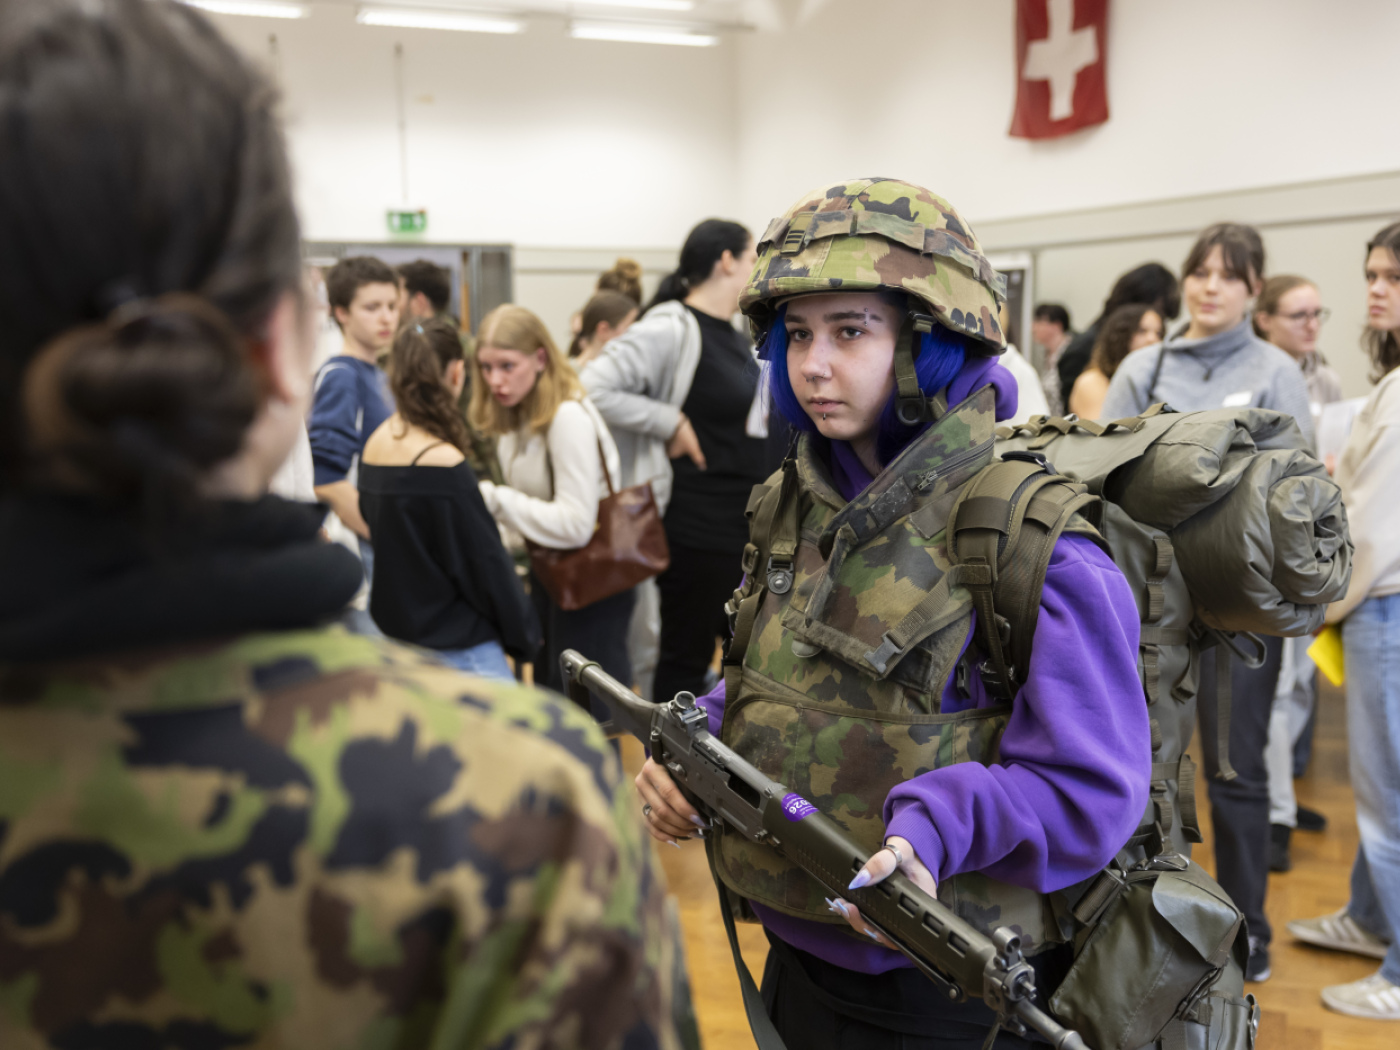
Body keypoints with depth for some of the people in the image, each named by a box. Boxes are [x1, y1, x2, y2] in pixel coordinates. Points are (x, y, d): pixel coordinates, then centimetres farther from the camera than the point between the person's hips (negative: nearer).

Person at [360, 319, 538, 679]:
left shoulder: (376, 443, 3)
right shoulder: (442, 461, -21)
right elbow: (483, 559, -16)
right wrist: (524, 636, -1)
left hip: (396, 634, 9)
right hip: (458, 648, -9)